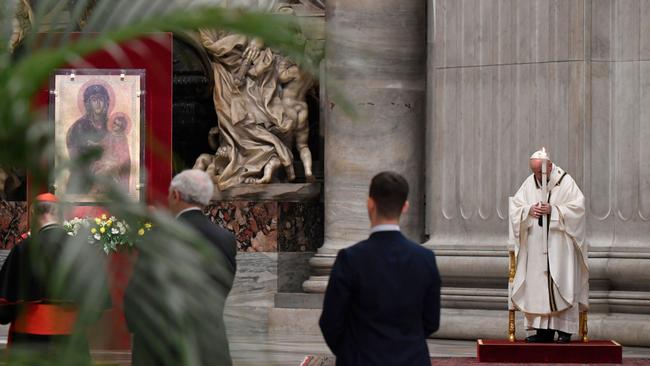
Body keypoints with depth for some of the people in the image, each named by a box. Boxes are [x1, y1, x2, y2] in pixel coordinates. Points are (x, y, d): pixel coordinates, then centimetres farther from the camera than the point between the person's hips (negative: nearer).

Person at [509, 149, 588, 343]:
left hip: (559, 245, -4)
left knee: (561, 283, -6)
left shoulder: (566, 181, -3)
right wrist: (529, 210, -11)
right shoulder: (529, 183, 9)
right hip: (536, 245, 4)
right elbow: (514, 207, 9)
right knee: (537, 285, 1)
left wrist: (553, 210, -17)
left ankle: (565, 330, -3)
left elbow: (578, 205, -8)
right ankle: (544, 329, 5)